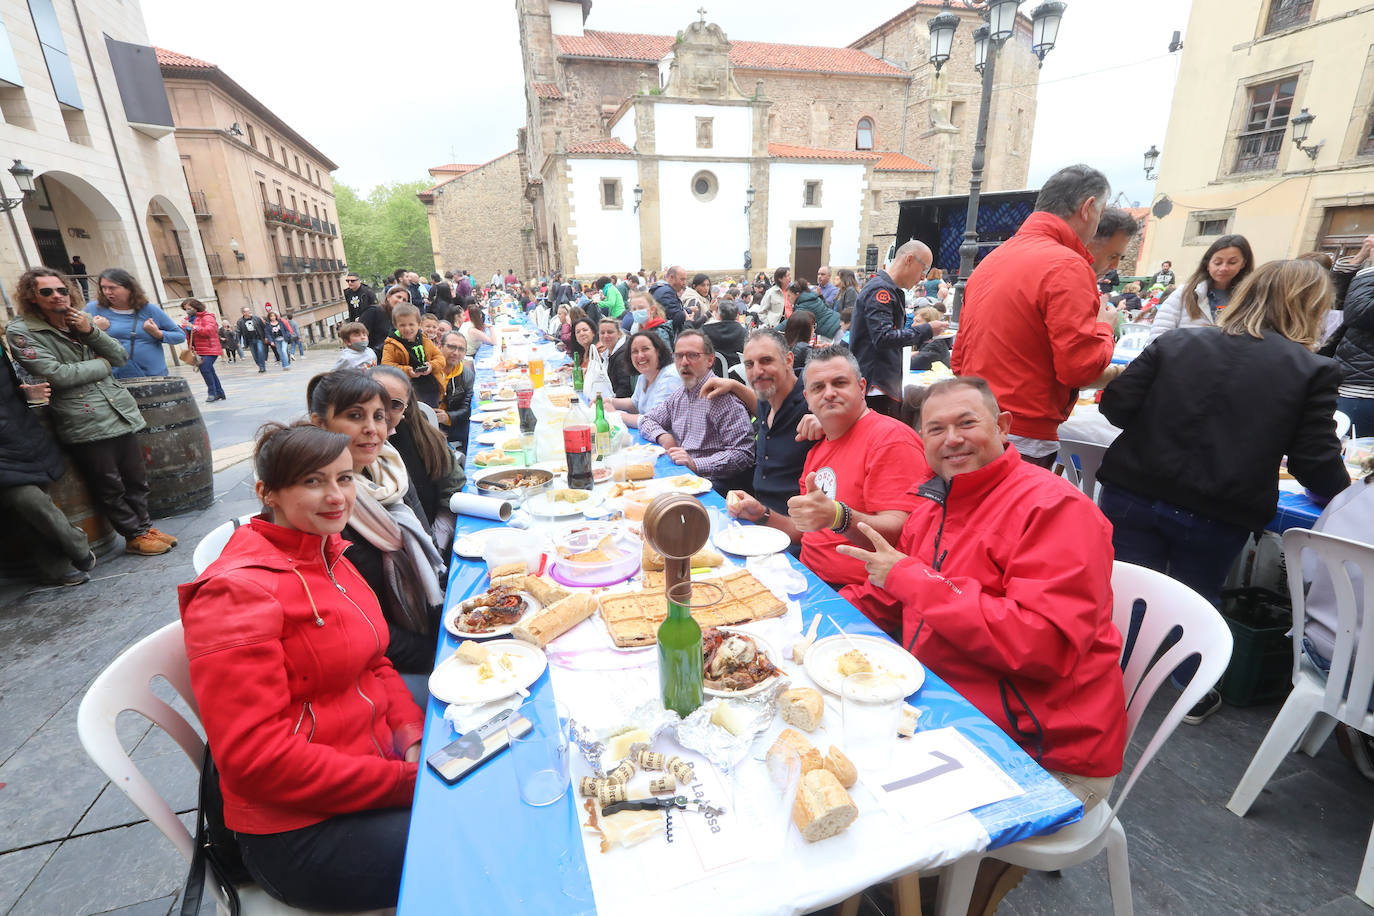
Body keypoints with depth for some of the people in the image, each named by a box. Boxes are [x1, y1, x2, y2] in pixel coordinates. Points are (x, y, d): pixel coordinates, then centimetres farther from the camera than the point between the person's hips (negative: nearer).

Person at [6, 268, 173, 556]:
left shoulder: (83, 320, 14)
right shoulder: (21, 332, -3)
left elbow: (121, 357, 9)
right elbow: (56, 375, -13)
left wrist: (91, 332, -5)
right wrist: (101, 364, -2)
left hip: (120, 413, 5)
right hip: (85, 424, -5)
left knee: (137, 477, 10)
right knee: (109, 486, 4)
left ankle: (144, 526, 25)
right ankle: (136, 536, 15)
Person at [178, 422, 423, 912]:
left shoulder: (327, 554, 5)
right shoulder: (237, 591, -20)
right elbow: (255, 759, -23)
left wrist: (412, 738, -6)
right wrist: (406, 782, -21)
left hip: (381, 757, 8)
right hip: (301, 830, -7)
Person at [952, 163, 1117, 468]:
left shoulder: (991, 259, 12)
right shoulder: (1066, 265, -12)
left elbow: (959, 358, 16)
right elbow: (1080, 367, -14)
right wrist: (1105, 329, 5)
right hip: (1022, 440, -8)